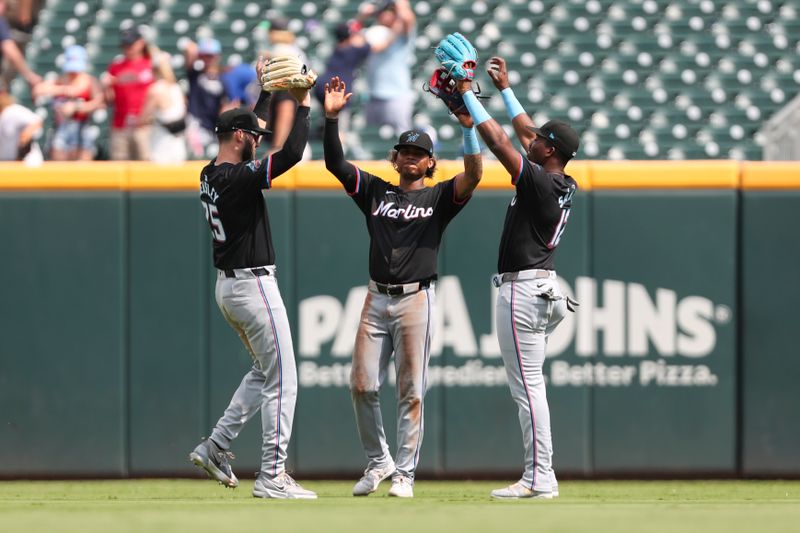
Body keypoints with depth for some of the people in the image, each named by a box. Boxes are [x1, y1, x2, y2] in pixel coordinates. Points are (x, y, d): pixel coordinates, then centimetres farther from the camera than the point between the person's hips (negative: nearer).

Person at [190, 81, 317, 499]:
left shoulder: (210, 175, 7)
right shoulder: (238, 178, -20)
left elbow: (251, 128, 23)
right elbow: (292, 153, -28)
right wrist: (303, 105, -18)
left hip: (228, 286, 10)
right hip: (254, 287, -10)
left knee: (265, 370, 22)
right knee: (282, 381, -3)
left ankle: (216, 447, 17)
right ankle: (272, 476, -4)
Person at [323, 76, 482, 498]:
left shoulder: (439, 198, 6)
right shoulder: (375, 192, 14)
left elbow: (473, 175, -11)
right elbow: (335, 163, 5)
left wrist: (469, 128, -22)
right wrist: (331, 118, -6)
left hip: (416, 300, -3)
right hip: (377, 299, 3)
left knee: (411, 391, -3)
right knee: (362, 385, -3)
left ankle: (404, 474, 2)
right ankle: (378, 461, 15)